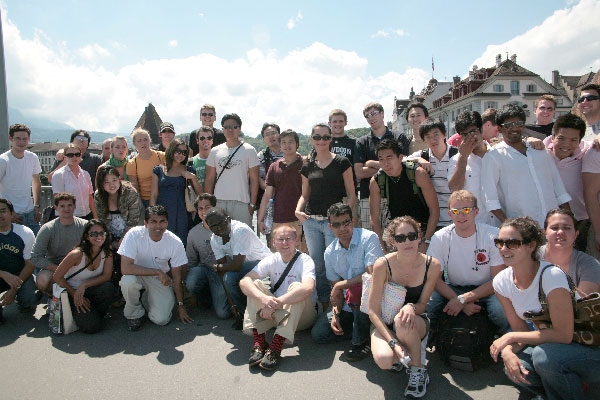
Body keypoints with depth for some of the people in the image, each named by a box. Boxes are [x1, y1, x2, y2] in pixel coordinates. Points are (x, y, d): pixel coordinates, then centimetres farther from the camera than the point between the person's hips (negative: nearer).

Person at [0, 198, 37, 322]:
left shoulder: (25, 233, -11)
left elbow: (30, 264, -8)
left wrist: (14, 289, -17)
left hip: (21, 273, 0)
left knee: (28, 299, -27)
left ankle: (23, 303, 14)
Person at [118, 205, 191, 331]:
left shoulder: (175, 243, -17)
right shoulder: (134, 234, -23)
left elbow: (177, 277, -7)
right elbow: (125, 268, -31)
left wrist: (180, 305, -2)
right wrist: (158, 272, -31)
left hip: (160, 280, 1)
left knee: (161, 320, -17)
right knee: (128, 281, -36)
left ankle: (146, 300, 18)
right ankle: (134, 314, -4)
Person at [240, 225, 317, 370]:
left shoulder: (305, 261, -14)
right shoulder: (272, 260, -2)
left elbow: (308, 288, -38)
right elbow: (244, 281, -18)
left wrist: (276, 303, -42)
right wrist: (263, 298, -39)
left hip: (302, 316, -4)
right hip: (275, 313, 4)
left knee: (296, 287, -32)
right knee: (256, 285, -17)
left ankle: (276, 346, -37)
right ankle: (259, 341, -27)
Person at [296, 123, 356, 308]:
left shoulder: (342, 163, 1)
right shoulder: (307, 167, 11)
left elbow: (351, 194, 1)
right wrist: (298, 210, 1)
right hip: (311, 222, 4)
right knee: (316, 264, 9)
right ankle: (323, 300, 25)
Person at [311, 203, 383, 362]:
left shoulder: (368, 238, -16)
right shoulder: (330, 252, 3)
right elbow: (335, 290, 6)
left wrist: (341, 285, -17)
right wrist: (335, 314, -9)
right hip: (348, 306, 6)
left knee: (356, 288, -38)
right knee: (318, 334, -5)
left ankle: (362, 342, -16)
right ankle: (364, 328, 11)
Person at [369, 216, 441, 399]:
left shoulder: (432, 265, -13)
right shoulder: (383, 265, -18)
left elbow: (422, 305, -4)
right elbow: (373, 311, -15)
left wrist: (411, 307, -29)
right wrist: (393, 343, -27)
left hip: (417, 324, 1)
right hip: (384, 324, 0)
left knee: (403, 321, -36)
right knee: (384, 360, -31)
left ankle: (418, 370, -9)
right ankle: (401, 355, 7)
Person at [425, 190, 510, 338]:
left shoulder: (493, 236, -13)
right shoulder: (440, 238, -9)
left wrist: (462, 299, -23)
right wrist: (460, 301, -23)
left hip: (486, 290, 0)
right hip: (452, 290, 1)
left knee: (501, 310, -33)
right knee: (426, 305, -28)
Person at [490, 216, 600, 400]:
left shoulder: (551, 275, -26)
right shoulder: (502, 282, -7)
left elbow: (563, 334, -26)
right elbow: (521, 329, -2)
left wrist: (511, 337, -23)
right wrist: (508, 352, -23)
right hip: (547, 345, 5)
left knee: (543, 355, -34)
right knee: (514, 368, -23)